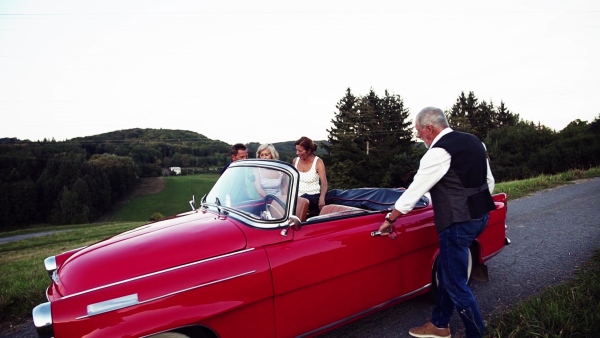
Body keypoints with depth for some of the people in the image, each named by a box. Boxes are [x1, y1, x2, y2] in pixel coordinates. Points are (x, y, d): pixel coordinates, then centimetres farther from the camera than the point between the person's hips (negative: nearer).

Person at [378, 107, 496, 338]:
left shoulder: (439, 152, -17)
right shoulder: (473, 141, 10)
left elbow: (415, 190, -14)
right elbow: (489, 181, 14)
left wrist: (390, 219, -5)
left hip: (457, 223, -10)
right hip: (480, 215, 10)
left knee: (455, 283, 4)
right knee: (445, 271, 19)